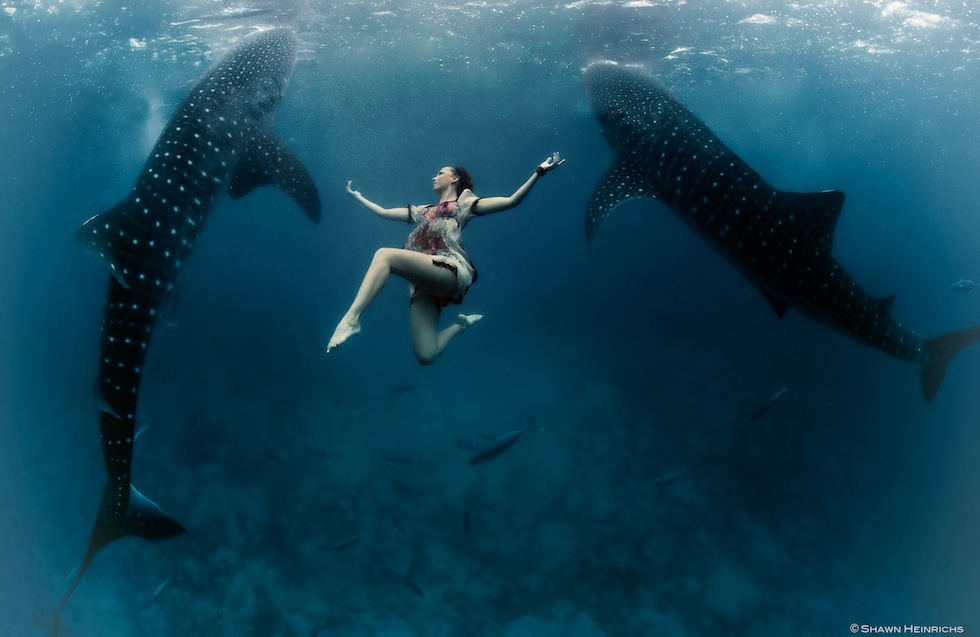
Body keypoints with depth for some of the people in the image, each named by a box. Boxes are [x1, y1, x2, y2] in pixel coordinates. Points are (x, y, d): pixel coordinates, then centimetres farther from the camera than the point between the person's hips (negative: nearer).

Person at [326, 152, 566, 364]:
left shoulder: (464, 203, 17)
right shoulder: (423, 211, 34)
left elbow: (511, 200, 8)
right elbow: (383, 212, 42)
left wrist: (540, 171, 0)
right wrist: (358, 197, 50)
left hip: (450, 271, -6)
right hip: (423, 284, 6)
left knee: (385, 255, -28)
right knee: (426, 356, -8)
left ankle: (351, 318, -34)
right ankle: (460, 325, 20)